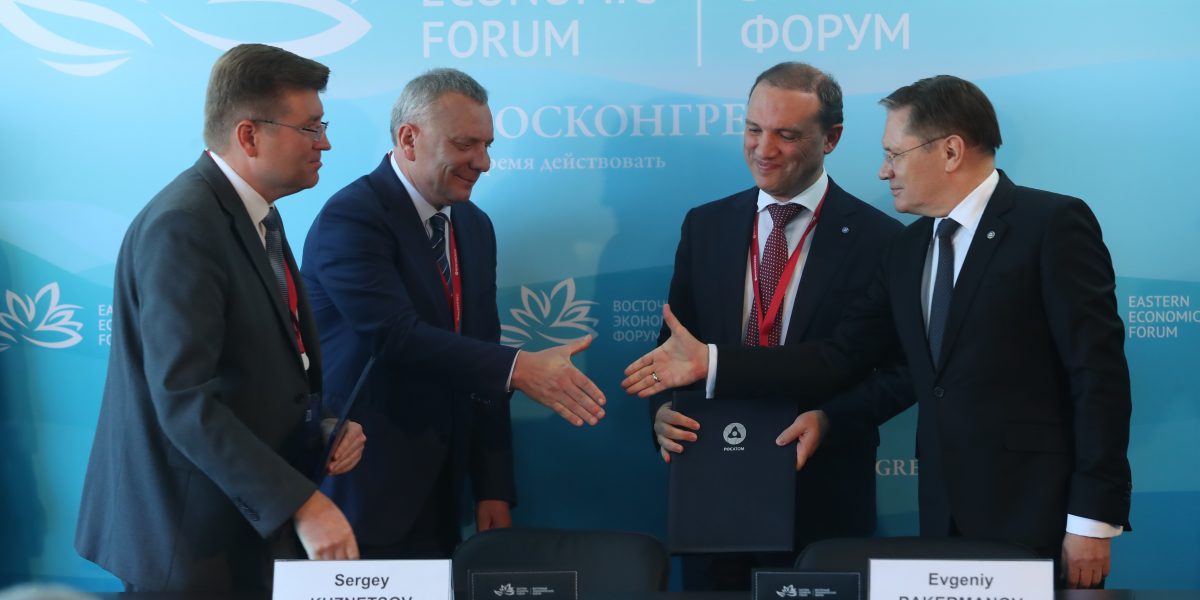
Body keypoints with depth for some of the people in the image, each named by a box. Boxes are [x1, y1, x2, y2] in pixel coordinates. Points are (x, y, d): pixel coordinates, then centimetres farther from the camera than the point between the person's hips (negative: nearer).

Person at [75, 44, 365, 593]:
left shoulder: (256, 215, 10)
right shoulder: (182, 227, -20)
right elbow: (184, 401, -27)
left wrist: (328, 424, -2)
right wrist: (301, 504, -28)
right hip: (187, 538, -9)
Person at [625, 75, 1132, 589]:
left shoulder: (1053, 224, -8)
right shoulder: (909, 248, 13)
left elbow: (1098, 374, -12)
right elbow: (843, 355, 8)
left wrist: (1093, 518, -15)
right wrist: (710, 362, 3)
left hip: (1039, 521, -6)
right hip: (944, 518, 6)